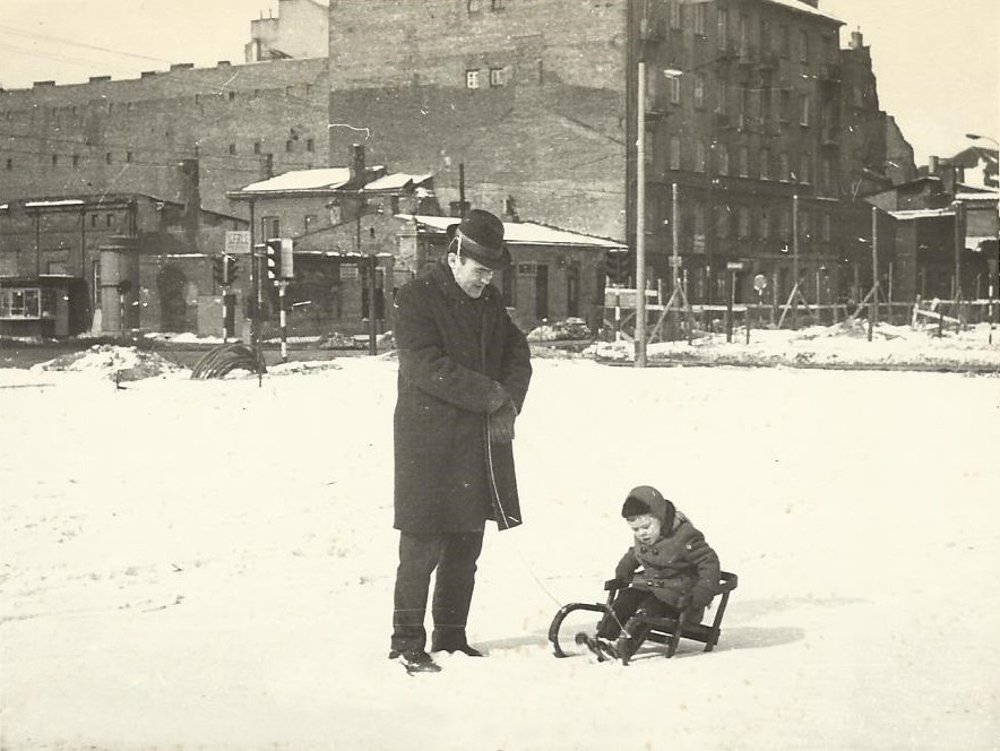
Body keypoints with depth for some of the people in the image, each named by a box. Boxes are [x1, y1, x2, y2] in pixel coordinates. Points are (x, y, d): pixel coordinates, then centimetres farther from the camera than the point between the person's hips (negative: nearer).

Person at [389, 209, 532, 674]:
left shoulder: (490, 301, 14)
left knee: (466, 546, 11)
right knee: (423, 547, -6)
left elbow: (518, 355, 16)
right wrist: (490, 395, -17)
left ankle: (452, 639, 20)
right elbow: (426, 367, -18)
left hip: (482, 442, 7)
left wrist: (510, 400, -4)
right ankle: (407, 644, 2)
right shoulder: (416, 298, -8)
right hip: (429, 443, -7)